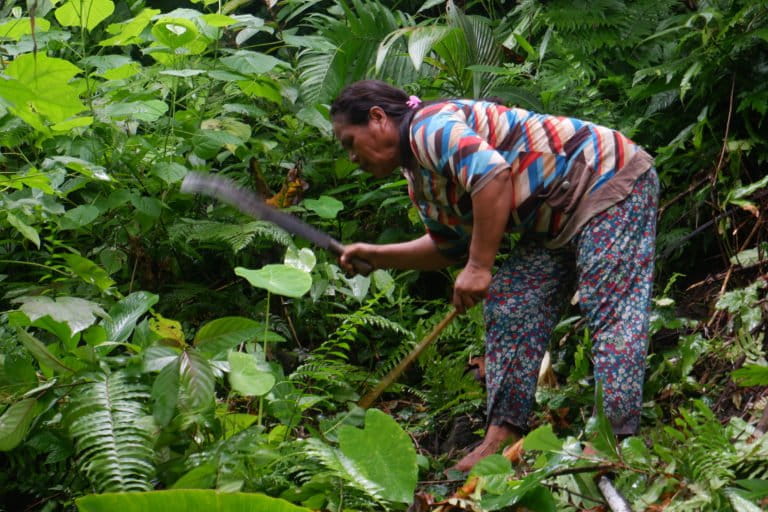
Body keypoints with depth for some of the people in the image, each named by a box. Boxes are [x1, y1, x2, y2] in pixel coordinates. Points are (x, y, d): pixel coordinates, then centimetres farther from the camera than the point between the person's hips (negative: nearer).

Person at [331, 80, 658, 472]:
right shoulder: (418, 176, 15)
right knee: (508, 305, 5)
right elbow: (450, 246, 24)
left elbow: (492, 174, -34)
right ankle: (503, 435, 2)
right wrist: (378, 256, 14)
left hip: (611, 179, -11)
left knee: (610, 309, -17)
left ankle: (616, 440, -22)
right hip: (558, 220, 11)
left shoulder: (430, 127, -18)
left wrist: (479, 267, -31)